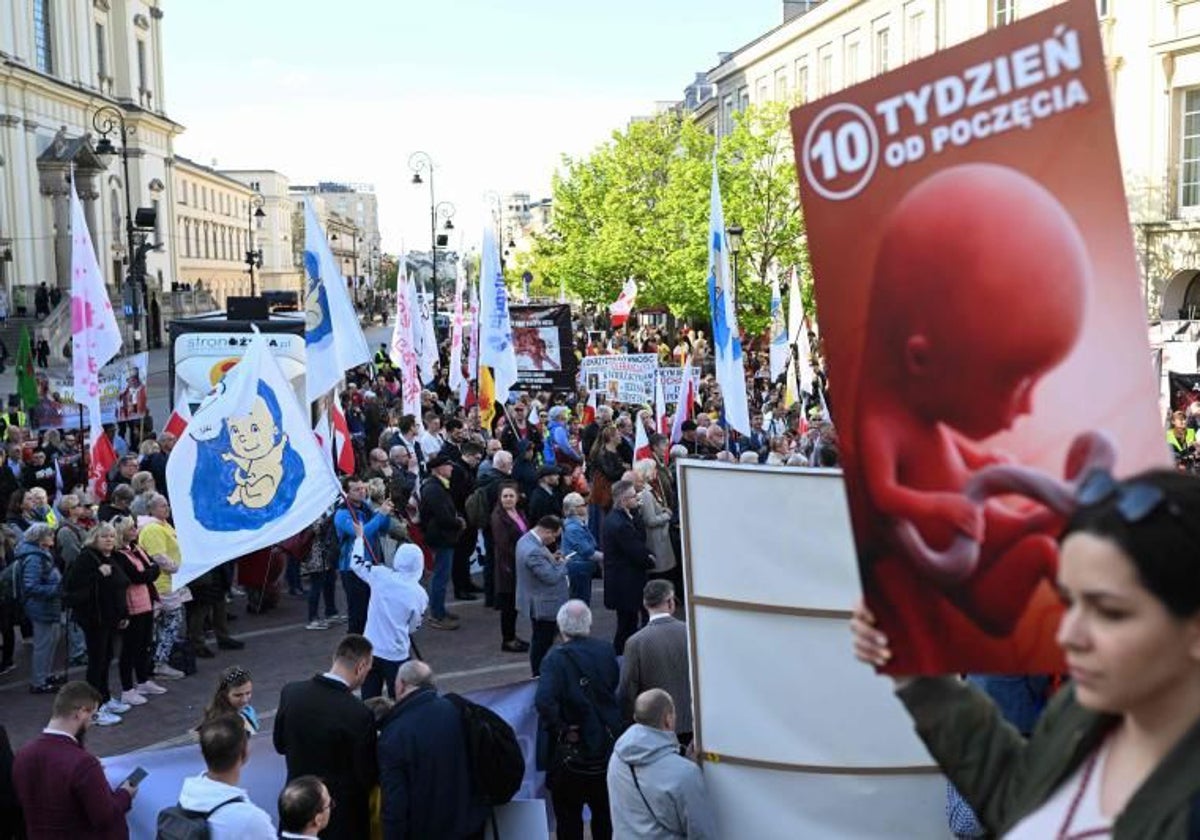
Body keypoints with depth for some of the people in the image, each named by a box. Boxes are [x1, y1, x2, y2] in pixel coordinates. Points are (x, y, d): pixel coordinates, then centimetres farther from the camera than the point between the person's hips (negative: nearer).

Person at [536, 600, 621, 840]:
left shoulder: (556, 659, -20)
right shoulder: (606, 651, -6)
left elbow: (544, 700, -33)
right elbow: (613, 688, 3)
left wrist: (562, 729, -20)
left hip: (569, 752, -4)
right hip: (606, 746, 4)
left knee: (568, 814, 12)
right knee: (604, 811, 21)